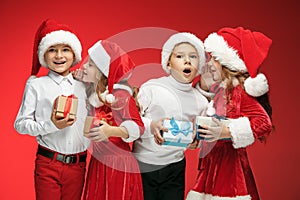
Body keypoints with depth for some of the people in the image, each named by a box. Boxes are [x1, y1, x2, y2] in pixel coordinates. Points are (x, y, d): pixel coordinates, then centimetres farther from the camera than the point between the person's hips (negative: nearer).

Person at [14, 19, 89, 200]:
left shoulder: (83, 86, 10)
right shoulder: (36, 85, -1)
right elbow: (20, 124, -6)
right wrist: (51, 125, -18)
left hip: (78, 165, 3)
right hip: (48, 164, -3)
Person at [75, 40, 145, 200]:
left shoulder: (120, 95, -16)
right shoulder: (93, 93, 8)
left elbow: (137, 127, -21)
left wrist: (111, 131, -40)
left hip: (118, 164, -8)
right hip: (98, 161, 8)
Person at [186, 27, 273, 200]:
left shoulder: (239, 92, -13)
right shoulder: (219, 89, 11)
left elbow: (263, 122, -23)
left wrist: (225, 132, -27)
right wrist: (204, 82, 13)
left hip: (229, 161, -8)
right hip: (212, 161, 8)